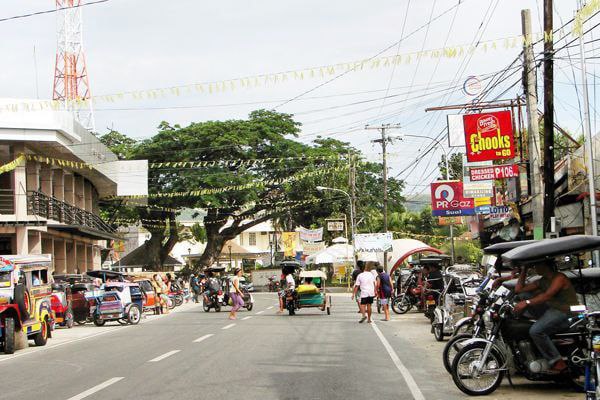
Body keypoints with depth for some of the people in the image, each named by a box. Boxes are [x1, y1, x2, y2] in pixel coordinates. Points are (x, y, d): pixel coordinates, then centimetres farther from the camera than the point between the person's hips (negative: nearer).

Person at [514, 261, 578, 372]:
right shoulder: (542, 281, 18)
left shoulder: (559, 278, -8)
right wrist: (523, 272, 11)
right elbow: (519, 289, 17)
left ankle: (557, 363, -24)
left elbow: (547, 296, -23)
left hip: (566, 313, -9)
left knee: (536, 331, -28)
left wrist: (526, 302, -30)